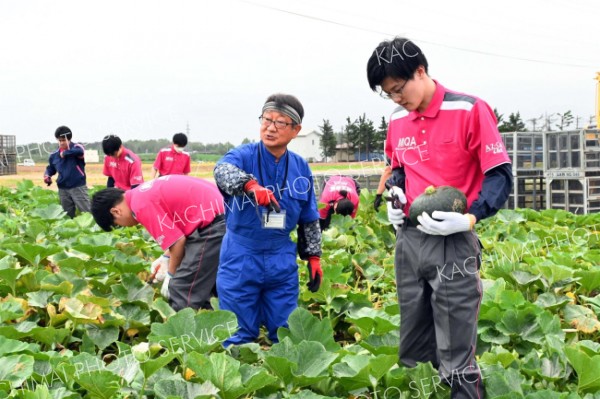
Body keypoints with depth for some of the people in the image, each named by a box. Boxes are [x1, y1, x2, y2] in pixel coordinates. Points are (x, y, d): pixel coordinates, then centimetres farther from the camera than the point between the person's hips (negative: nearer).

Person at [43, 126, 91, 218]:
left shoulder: (77, 147, -6)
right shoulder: (54, 155, 7)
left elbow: (80, 152, -31)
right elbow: (50, 169, 20)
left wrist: (65, 153, -19)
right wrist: (47, 175, -1)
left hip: (78, 187, -5)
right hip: (63, 189, 5)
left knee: (87, 213, -5)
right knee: (68, 215, 13)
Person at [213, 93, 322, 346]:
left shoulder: (301, 168, 4)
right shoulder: (245, 155, -9)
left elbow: (309, 219, 14)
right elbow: (222, 169, -34)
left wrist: (313, 256, 11)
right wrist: (251, 184, -54)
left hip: (282, 261, 3)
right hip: (241, 261, -3)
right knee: (239, 336, 5)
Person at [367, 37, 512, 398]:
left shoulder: (471, 111, -10)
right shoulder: (398, 122, 9)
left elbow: (500, 176, -10)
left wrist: (470, 219, -25)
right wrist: (395, 193, 5)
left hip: (453, 242, -6)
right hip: (408, 239, 6)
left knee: (456, 359, -2)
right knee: (413, 349, 16)